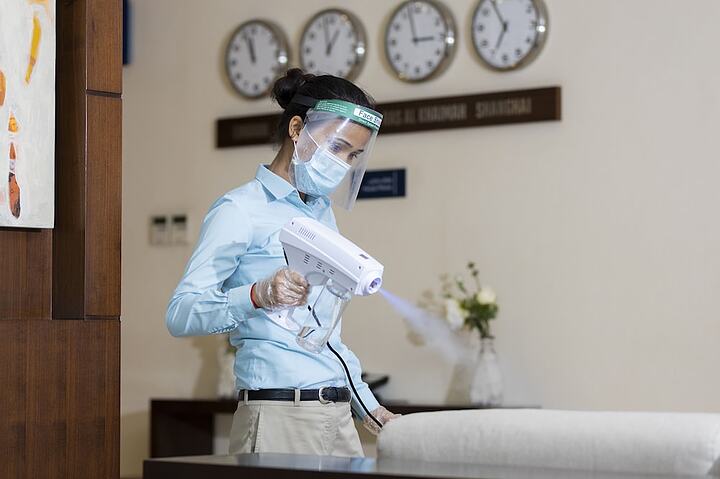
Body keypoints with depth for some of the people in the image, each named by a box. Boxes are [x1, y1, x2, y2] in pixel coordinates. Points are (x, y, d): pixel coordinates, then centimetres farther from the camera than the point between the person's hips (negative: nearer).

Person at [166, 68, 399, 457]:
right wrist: (258, 296, -30)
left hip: (338, 418, 7)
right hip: (278, 417, -7)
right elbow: (180, 314, -15)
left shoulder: (323, 212, 18)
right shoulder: (241, 210, -6)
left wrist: (367, 405, 22)